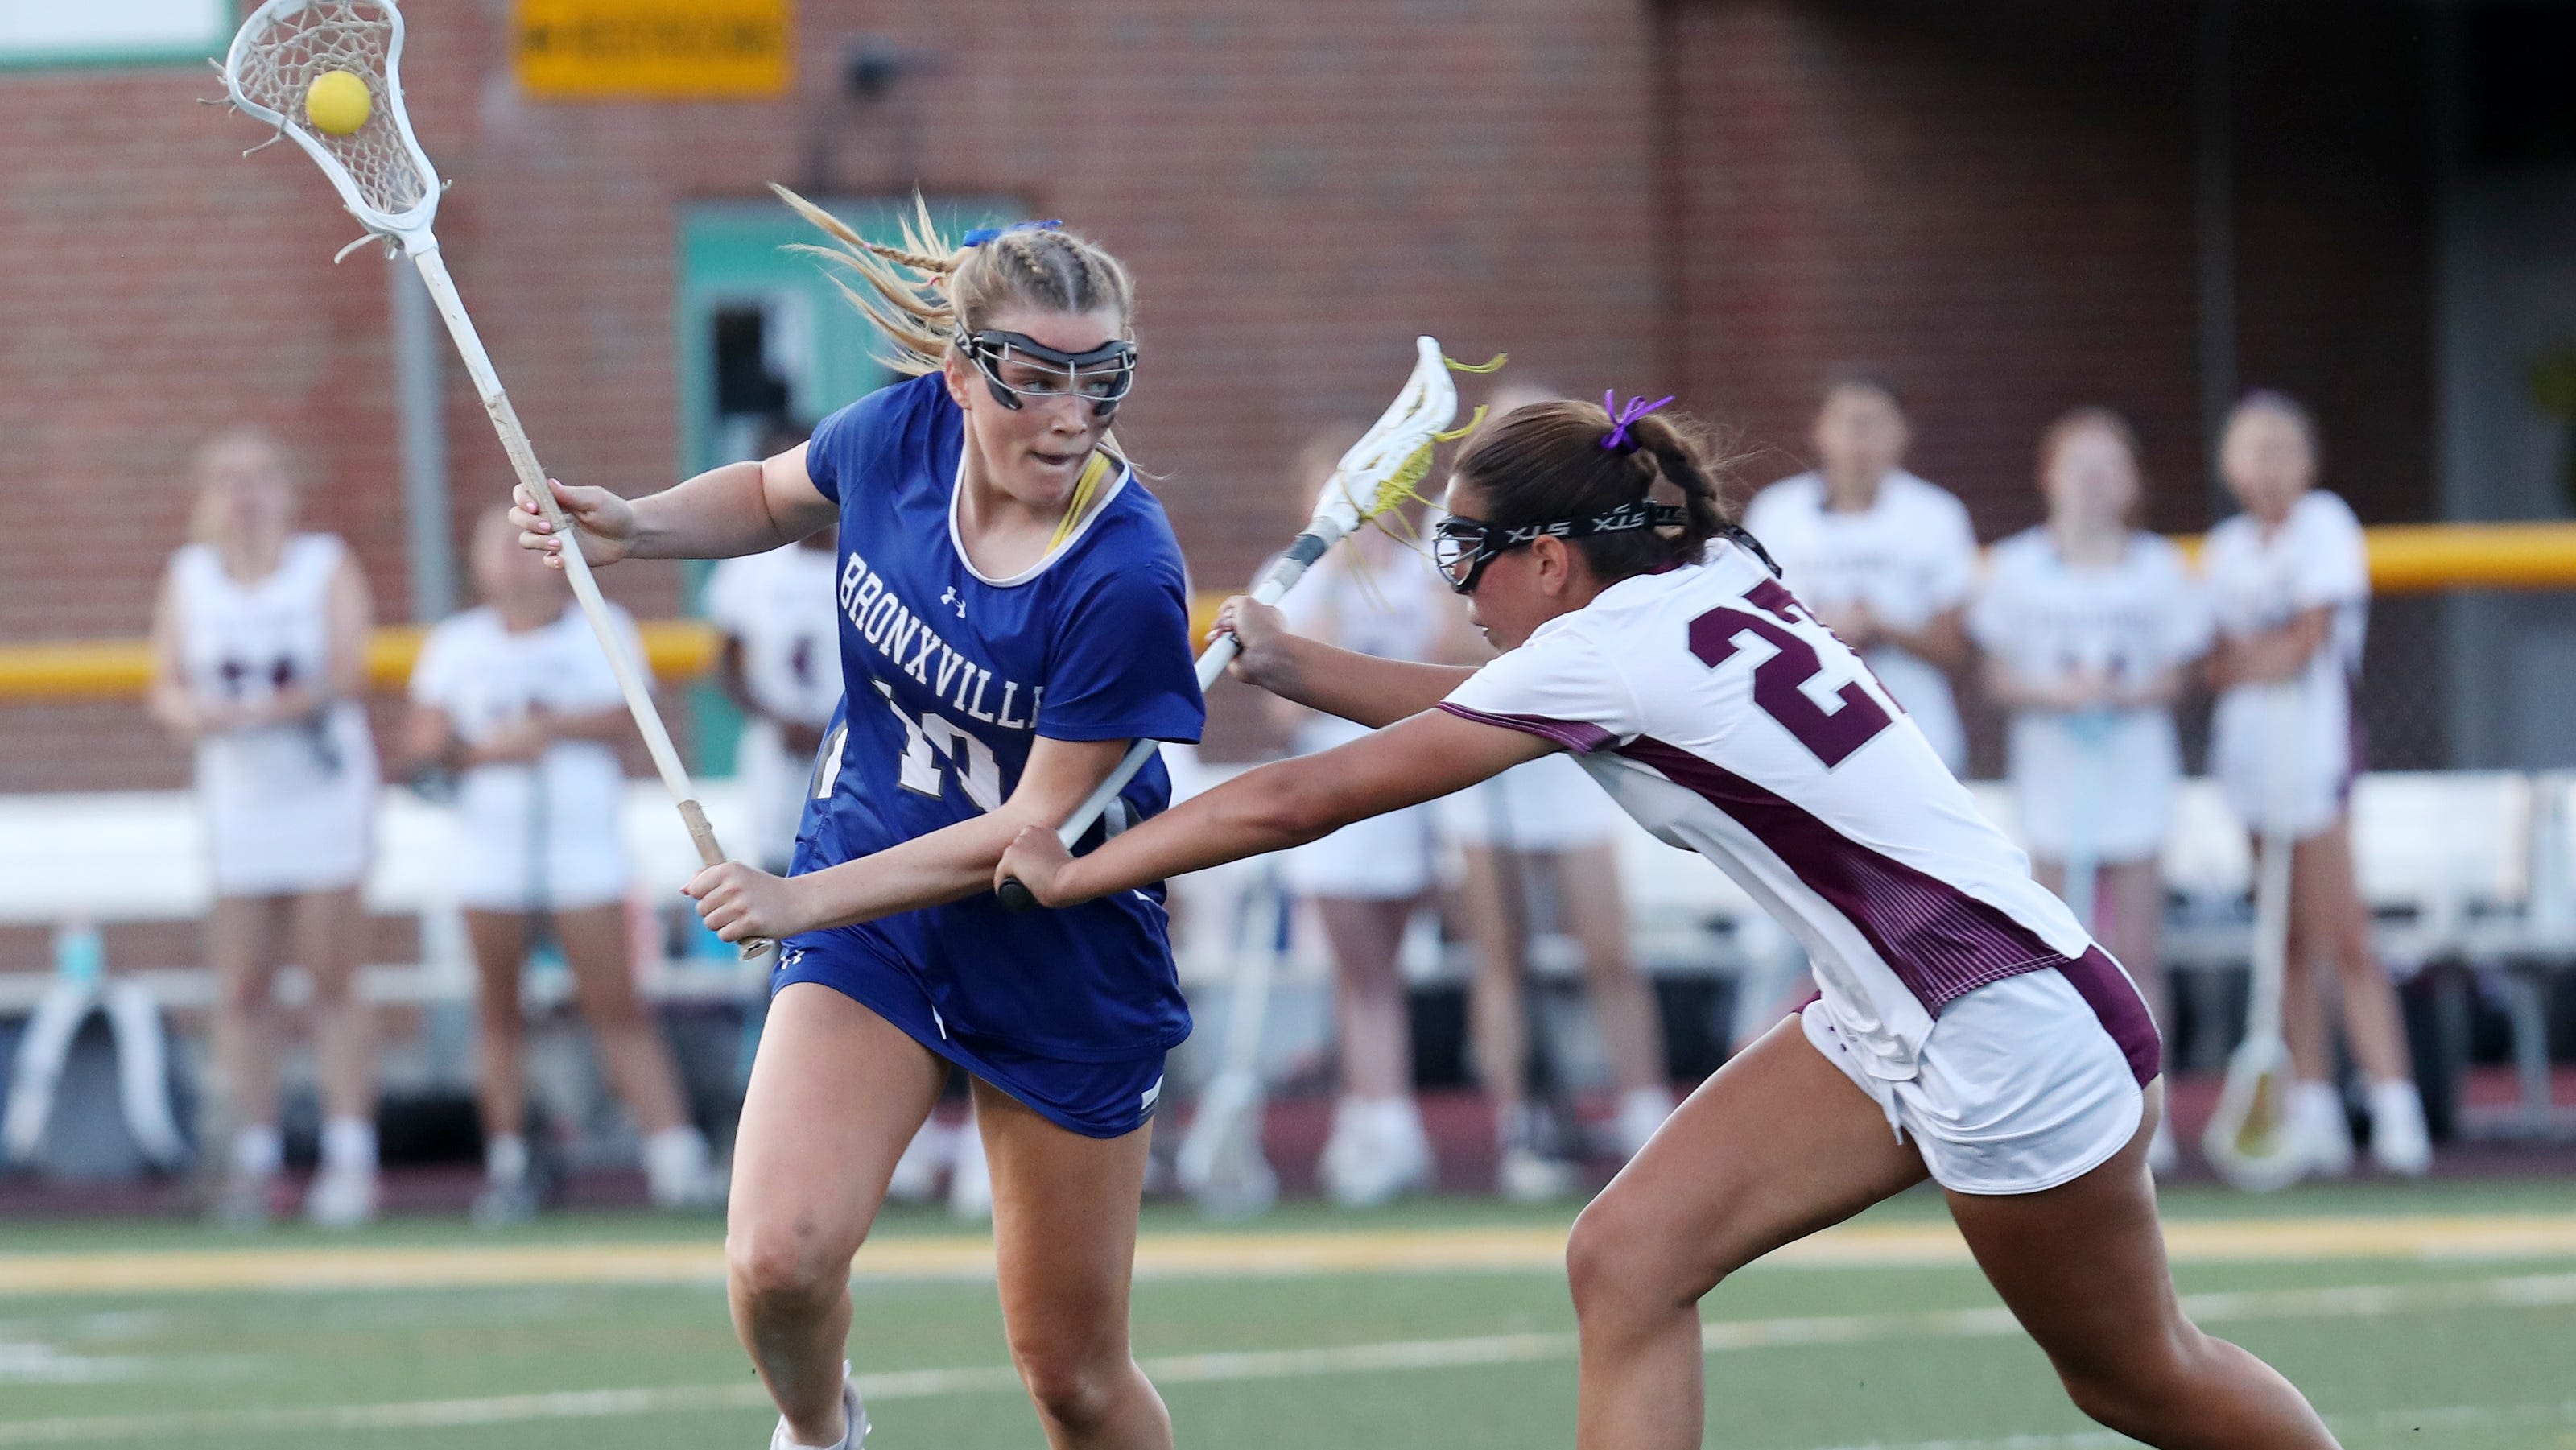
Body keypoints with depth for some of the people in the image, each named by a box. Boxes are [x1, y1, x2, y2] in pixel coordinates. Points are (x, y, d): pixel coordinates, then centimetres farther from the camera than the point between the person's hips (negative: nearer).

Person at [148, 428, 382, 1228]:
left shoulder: (327, 567, -1)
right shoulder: (187, 577, 7)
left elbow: (348, 671, -12)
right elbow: (166, 687, 5)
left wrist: (246, 712, -24)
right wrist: (183, 711, -19)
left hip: (326, 795, -2)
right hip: (237, 802, 2)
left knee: (332, 979, -3)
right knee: (242, 988, -2)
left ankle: (350, 1156, 0)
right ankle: (254, 1155, 4)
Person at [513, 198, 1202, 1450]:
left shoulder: (1128, 583, -27)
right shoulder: (900, 433, -11)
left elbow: (1034, 832, -21)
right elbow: (773, 497, 14)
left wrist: (807, 899, -23)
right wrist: (634, 527, -4)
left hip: (1062, 970, -3)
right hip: (867, 926, 3)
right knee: (778, 1262, -18)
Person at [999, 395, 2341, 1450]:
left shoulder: (1602, 654, -19)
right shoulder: (1706, 580, 3)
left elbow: (1302, 801, -14)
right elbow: (1487, 706, 22)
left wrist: (1067, 873, -5)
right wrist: (1291, 665, 15)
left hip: (2010, 1031, -9)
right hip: (1890, 1023, 9)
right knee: (1627, 1259, -2)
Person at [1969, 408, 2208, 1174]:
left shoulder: (2158, 567, 4)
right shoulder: (2019, 566, 2)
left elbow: (2172, 675, 4)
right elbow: (1999, 678, 2)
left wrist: (2126, 694, -16)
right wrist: (2058, 693, -17)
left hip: (2135, 765, 1)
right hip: (2051, 764, -1)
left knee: (2136, 952, 1)